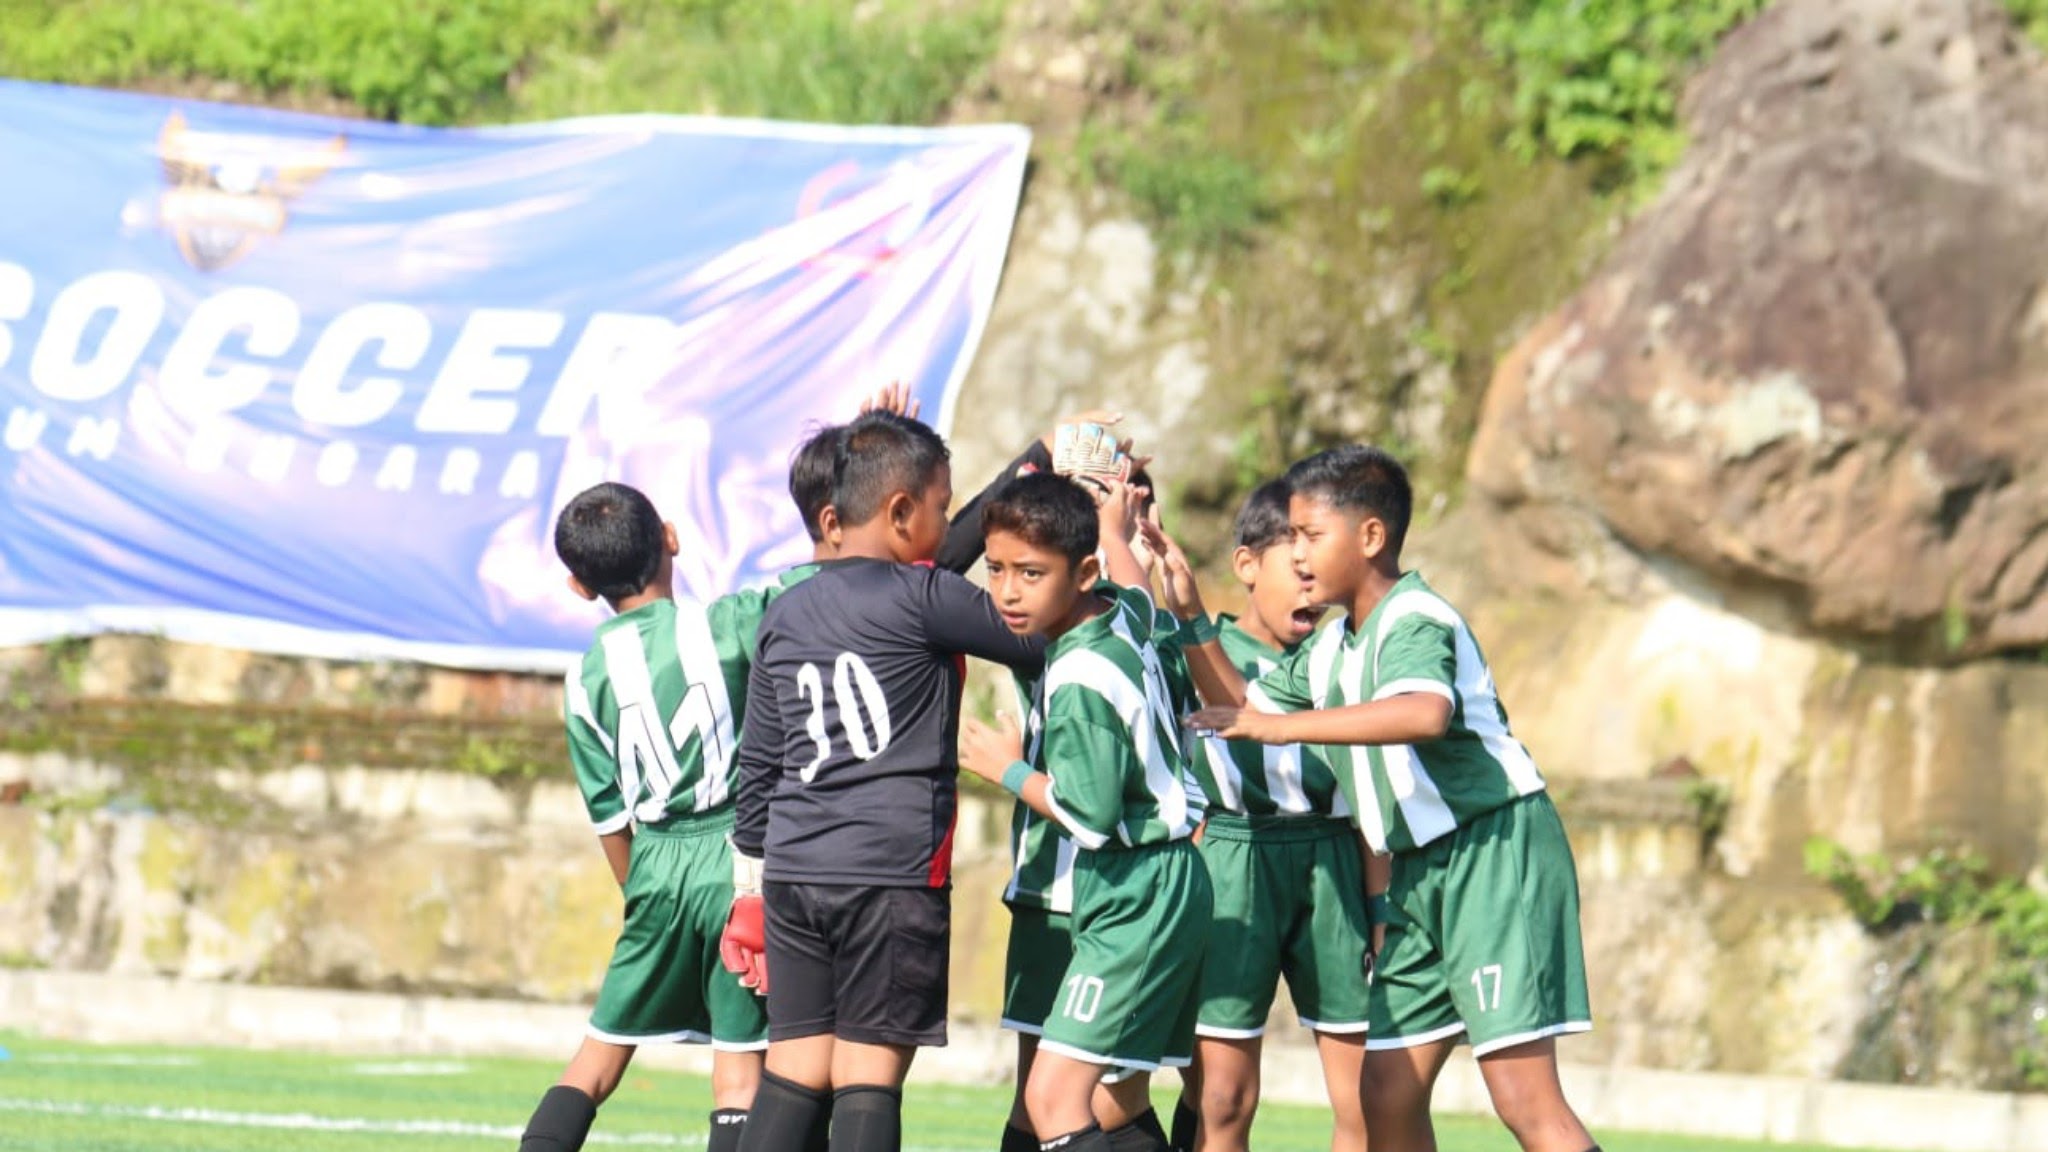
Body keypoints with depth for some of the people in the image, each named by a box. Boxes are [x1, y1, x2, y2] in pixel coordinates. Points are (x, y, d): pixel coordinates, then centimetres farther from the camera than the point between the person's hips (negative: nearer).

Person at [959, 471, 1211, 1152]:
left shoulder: (1080, 681, -22)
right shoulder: (1123, 615, 5)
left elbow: (1090, 815, -23)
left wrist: (1006, 769, -9)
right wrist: (1114, 529, 47)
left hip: (1136, 902, -10)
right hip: (1165, 890, 10)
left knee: (1055, 1096, -19)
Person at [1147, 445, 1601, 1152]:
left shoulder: (1416, 622, -16)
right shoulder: (1330, 650, 13)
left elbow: (1427, 713, -39)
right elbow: (1244, 710, 29)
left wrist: (1285, 726, -41)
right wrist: (1190, 615, 17)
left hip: (1497, 855, -9)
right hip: (1419, 873, 9)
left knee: (1523, 1093, -18)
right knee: (1388, 1094, 7)